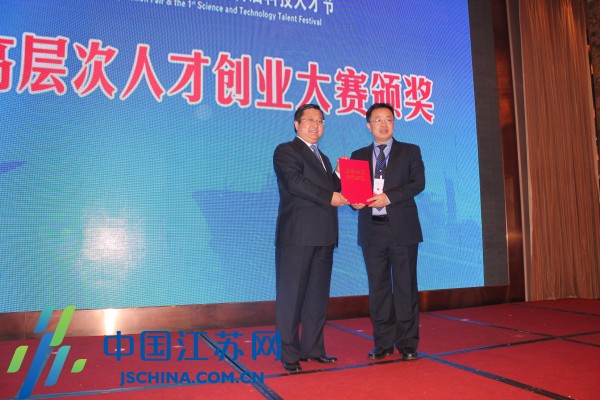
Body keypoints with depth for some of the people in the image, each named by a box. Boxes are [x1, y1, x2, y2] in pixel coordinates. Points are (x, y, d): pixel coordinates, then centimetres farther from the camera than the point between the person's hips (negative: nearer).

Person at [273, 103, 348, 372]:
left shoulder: (322, 158, 24)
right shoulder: (286, 151, -1)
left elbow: (329, 189, 19)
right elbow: (295, 182, -17)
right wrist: (330, 197, -19)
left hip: (324, 236, 8)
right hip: (297, 235, -8)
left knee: (318, 295, 11)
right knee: (292, 295, 0)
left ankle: (313, 348, 22)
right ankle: (290, 353, 9)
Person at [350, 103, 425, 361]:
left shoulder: (410, 151, 8)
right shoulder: (358, 156, 15)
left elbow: (418, 183, -4)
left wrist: (389, 197, -16)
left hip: (402, 228, -2)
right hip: (372, 230, 2)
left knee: (405, 286, 2)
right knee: (378, 288, 6)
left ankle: (407, 344, 12)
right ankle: (383, 343, 17)